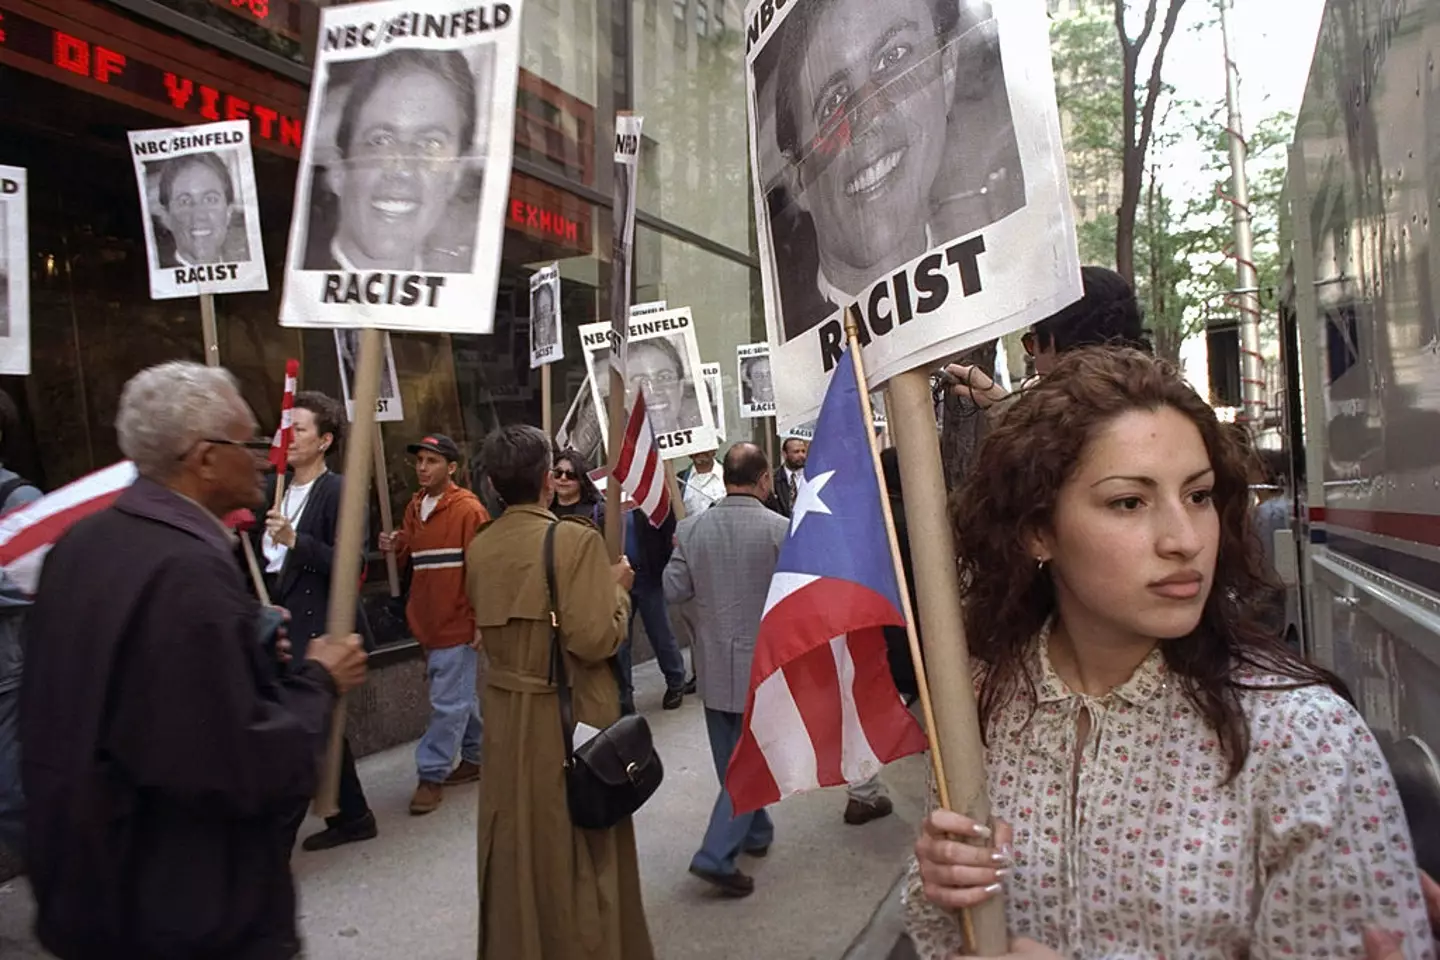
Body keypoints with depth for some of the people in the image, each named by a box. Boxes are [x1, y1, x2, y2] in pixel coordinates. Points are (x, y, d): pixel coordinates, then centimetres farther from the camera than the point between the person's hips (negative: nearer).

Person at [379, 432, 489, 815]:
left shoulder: (468, 509, -13)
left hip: (457, 622, -7)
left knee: (448, 703, -1)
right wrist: (396, 548, -4)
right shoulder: (414, 507, 10)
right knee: (460, 697, 18)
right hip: (427, 620, 8)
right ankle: (475, 757, 31)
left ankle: (431, 775, 8)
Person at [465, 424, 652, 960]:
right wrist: (618, 590, -7)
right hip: (572, 715, -5)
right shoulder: (576, 539, -18)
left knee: (515, 844, 20)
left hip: (506, 714, 6)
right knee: (582, 849, 10)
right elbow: (595, 640, -23)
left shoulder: (478, 549, 0)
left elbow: (491, 624, 10)